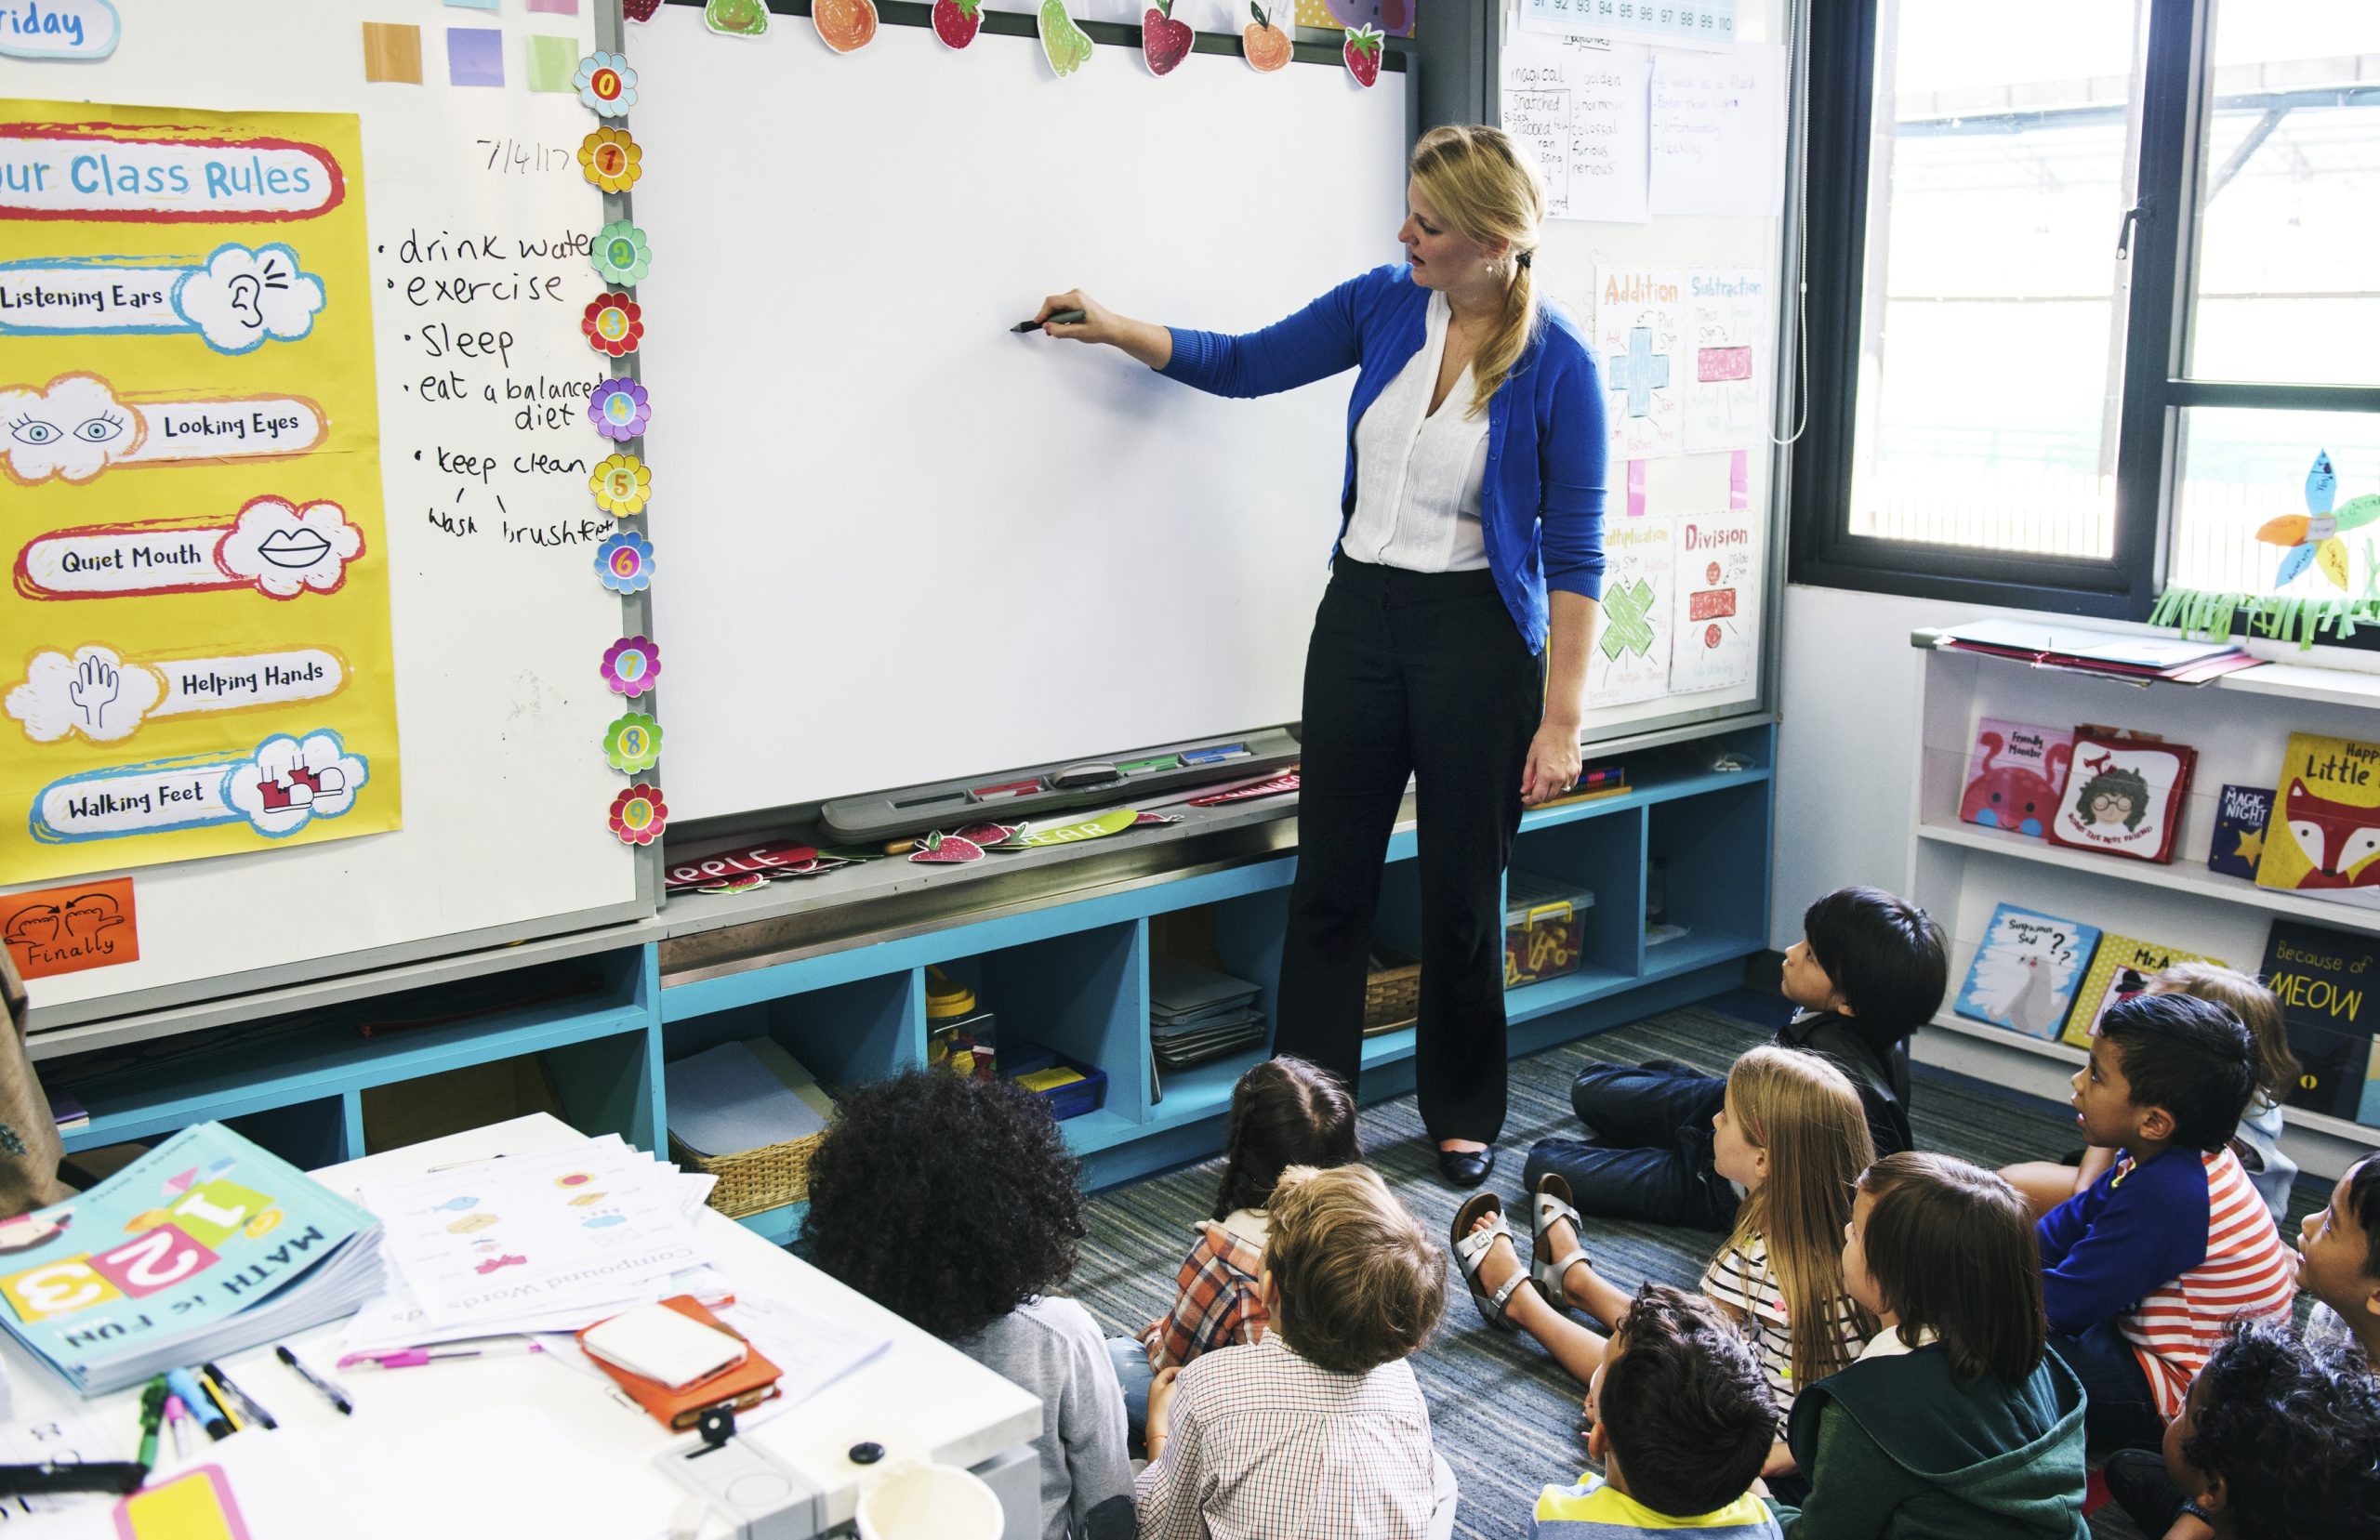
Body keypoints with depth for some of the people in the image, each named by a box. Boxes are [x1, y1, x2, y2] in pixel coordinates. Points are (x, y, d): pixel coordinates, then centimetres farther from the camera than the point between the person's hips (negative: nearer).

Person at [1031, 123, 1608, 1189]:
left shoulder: (1556, 361, -12)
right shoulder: (1384, 304, 1)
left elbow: (1575, 552, -11)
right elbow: (1244, 364, 14)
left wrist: (1562, 716, -14)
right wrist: (1114, 328, 4)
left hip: (1479, 631, -4)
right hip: (1360, 612, 4)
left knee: (1462, 893, 7)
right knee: (1331, 880, 7)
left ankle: (1462, 1116, 28)